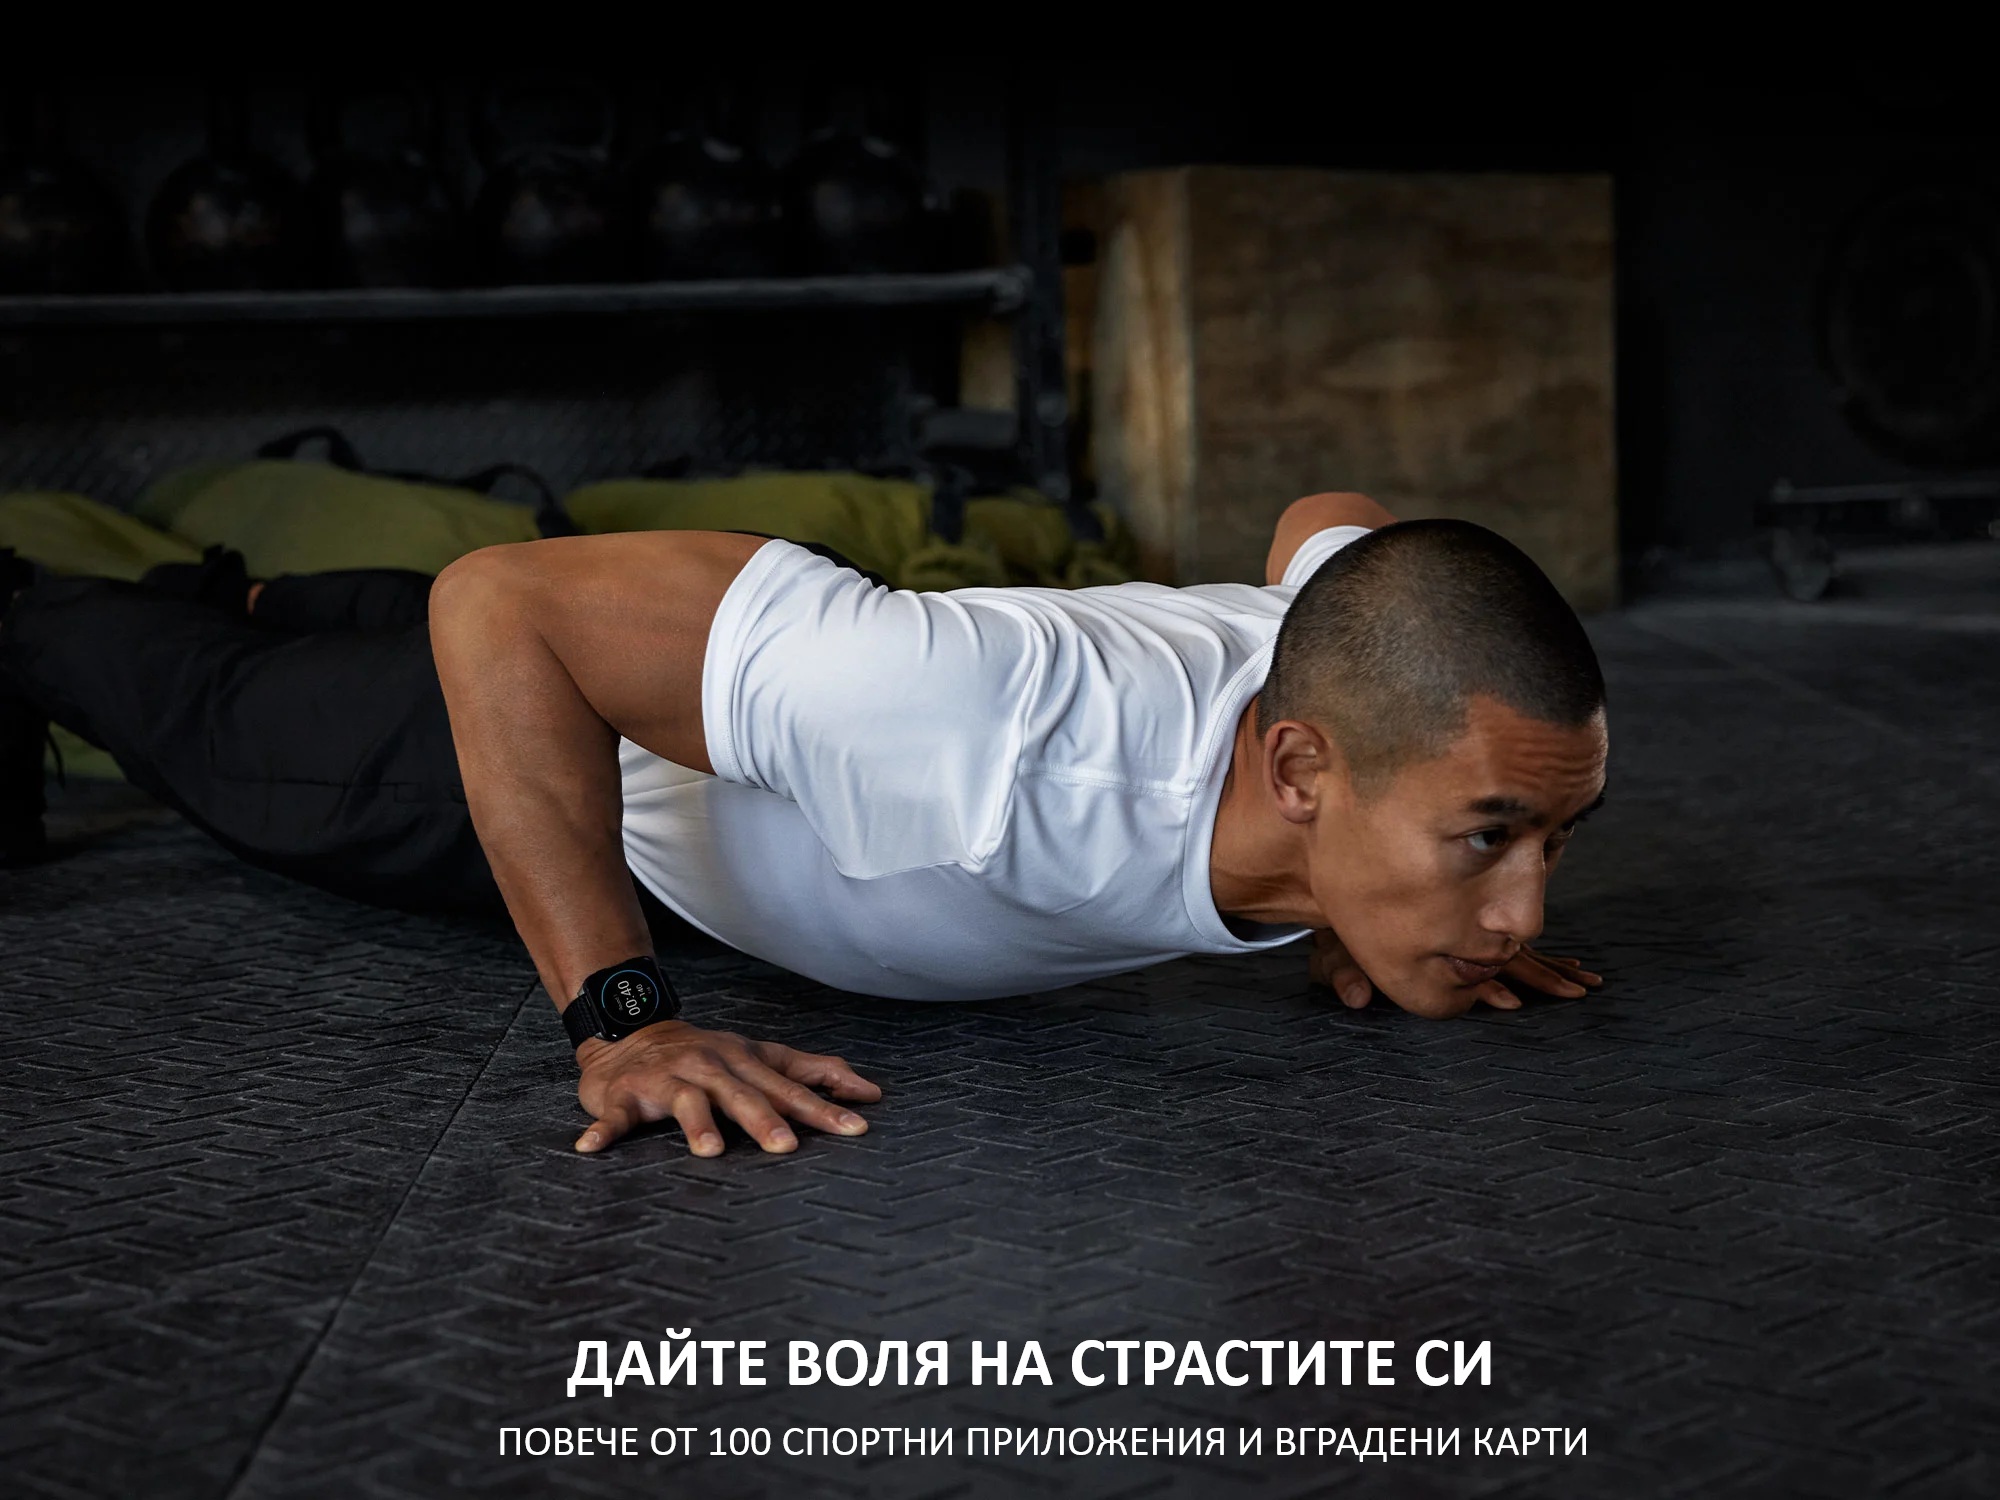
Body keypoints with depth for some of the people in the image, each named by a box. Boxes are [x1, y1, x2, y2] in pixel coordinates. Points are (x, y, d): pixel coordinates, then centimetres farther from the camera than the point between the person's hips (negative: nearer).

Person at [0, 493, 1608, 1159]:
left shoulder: (1387, 682, -32)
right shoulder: (1020, 736, -52)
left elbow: (1327, 519, -4)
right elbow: (499, 607, -44)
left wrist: (1371, 908, -9)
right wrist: (616, 1020, -45)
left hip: (772, 652, 6)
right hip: (578, 722, -6)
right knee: (229, 726, 28)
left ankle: (249, 598, 69)